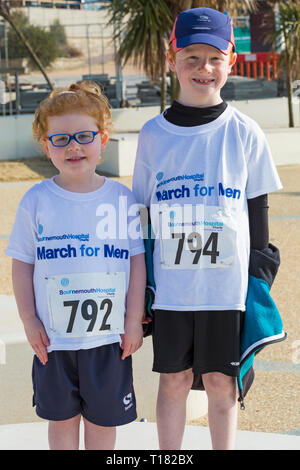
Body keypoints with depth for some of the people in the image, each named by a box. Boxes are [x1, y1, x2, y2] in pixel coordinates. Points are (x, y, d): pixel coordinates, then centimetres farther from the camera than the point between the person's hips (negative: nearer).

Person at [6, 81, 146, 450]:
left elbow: (137, 262, 1)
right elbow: (22, 265, 2)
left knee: (103, 417, 11)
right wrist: (29, 321, -2)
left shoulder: (122, 198, -2)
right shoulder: (36, 201, -3)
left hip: (109, 334, 0)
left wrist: (134, 320, 0)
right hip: (53, 336, 0)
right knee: (61, 417, 13)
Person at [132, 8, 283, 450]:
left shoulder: (245, 133, -1)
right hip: (169, 284, 1)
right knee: (174, 380, 9)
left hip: (227, 282, -1)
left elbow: (258, 210, 5)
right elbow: (142, 211, 8)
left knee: (221, 381, 7)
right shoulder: (154, 134, 2)